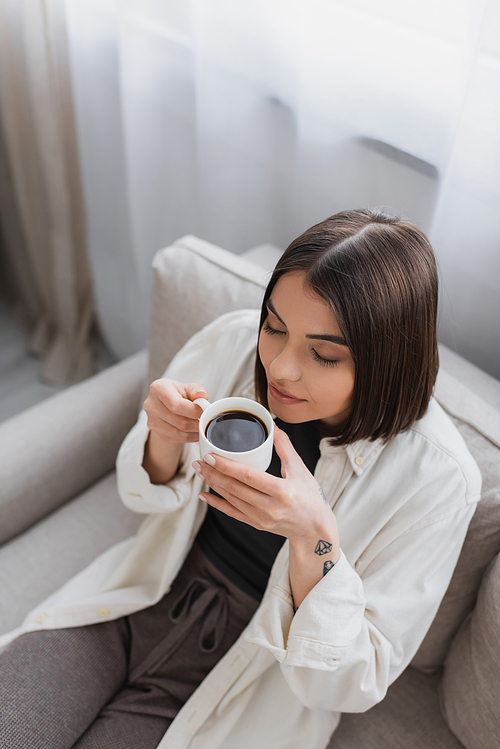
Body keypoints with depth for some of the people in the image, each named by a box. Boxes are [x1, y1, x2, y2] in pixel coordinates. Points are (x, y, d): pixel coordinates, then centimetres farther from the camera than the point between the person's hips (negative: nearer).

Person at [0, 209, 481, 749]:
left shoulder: (436, 478, -24)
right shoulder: (235, 341, -15)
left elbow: (352, 682, -17)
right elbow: (144, 494, 0)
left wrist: (315, 536, -35)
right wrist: (165, 438, -24)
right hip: (142, 603, 3)